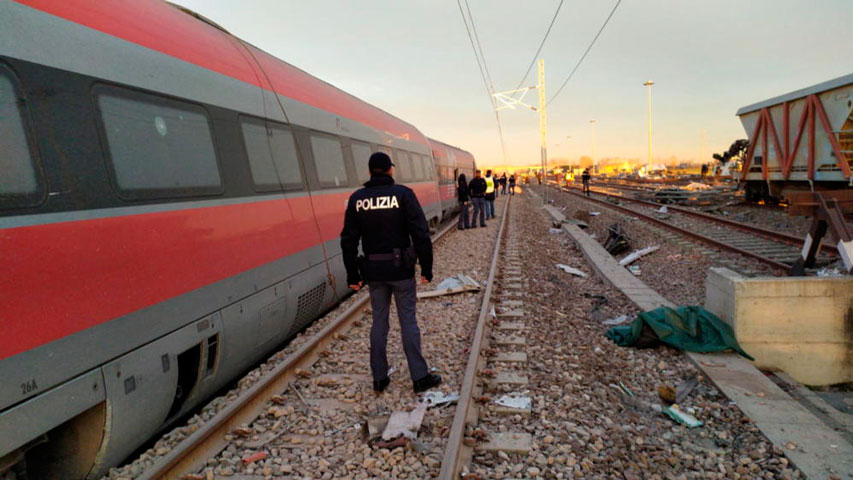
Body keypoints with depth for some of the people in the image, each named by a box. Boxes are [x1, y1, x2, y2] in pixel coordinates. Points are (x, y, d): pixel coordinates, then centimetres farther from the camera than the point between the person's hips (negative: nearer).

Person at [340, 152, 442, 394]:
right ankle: (420, 377, 14)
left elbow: (348, 240, 1)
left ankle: (379, 378, 21)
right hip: (401, 268, -3)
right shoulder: (403, 194, -8)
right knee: (408, 321, 6)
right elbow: (421, 234, -13)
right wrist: (427, 269, -6)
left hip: (373, 270, 3)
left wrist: (353, 275, 8)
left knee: (379, 322, 14)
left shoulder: (356, 199, 1)